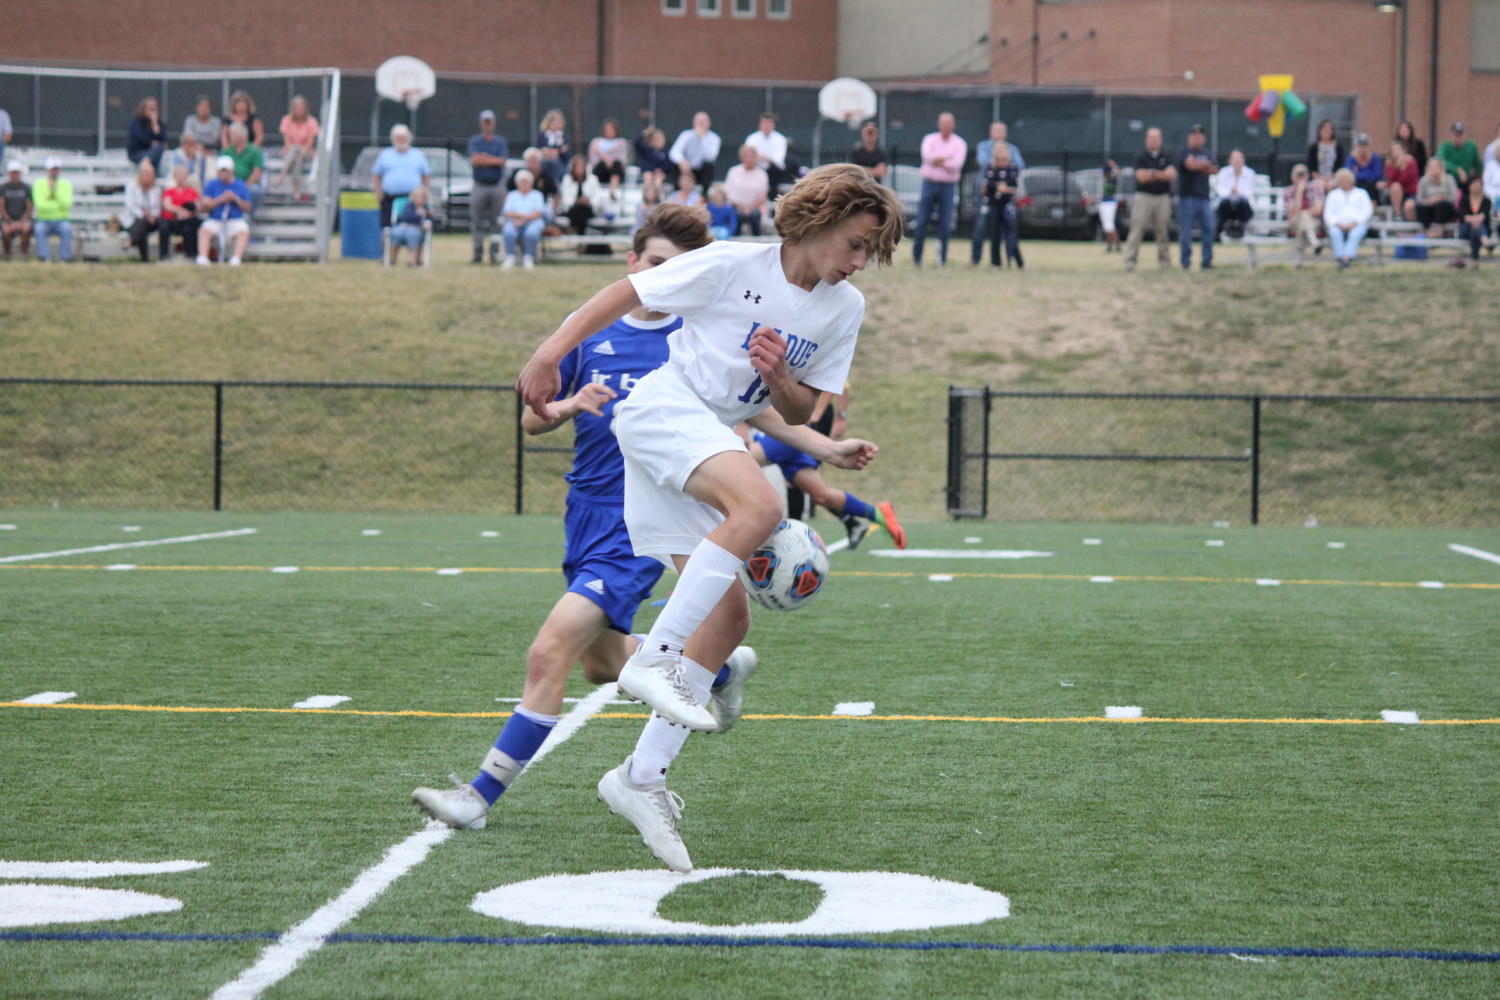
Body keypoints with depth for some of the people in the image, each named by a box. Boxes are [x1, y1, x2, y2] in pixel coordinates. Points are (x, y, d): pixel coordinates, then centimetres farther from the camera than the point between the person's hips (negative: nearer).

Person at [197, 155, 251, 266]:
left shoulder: (241, 186, 7)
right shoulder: (211, 185, 7)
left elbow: (247, 209, 5)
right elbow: (204, 206, -2)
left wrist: (236, 199, -12)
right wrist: (220, 200, -13)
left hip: (235, 220, 0)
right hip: (215, 221, 0)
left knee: (244, 231, -32)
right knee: (204, 230, -30)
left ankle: (236, 258, -44)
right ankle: (202, 258, -42)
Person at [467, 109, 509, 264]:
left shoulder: (501, 141, 6)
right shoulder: (474, 140, 6)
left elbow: (502, 161, -8)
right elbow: (474, 160, -10)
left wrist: (484, 158, -7)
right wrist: (493, 160, -10)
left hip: (496, 186, 0)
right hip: (479, 186, 0)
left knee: (496, 221, 0)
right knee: (477, 221, 0)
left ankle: (495, 254, 3)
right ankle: (477, 254, 6)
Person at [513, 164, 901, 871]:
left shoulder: (844, 308, 9)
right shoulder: (732, 265, -8)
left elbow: (798, 412, 15)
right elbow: (624, 294, -2)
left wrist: (780, 377, -8)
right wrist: (550, 354, -7)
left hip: (713, 441, 7)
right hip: (661, 408, -7)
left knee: (728, 617, -2)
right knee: (760, 505, -34)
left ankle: (642, 778, 2)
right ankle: (654, 659, -34)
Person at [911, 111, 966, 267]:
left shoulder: (959, 144, 5)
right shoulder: (930, 139, 8)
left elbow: (957, 164, -11)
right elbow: (927, 156, -12)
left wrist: (938, 161, -16)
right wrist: (947, 159, -14)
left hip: (948, 186, 0)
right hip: (929, 183, 0)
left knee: (945, 223, -2)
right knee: (922, 221, -3)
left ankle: (942, 258, 4)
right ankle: (916, 256, 4)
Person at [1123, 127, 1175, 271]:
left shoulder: (1165, 158, 13)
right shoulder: (1141, 158, 2)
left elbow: (1172, 175, -2)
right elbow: (1141, 177, -11)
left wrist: (1152, 173, -11)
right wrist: (1162, 175, -9)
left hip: (1163, 198, 3)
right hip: (1144, 196, -3)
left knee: (1163, 230, 3)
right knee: (1137, 229, -9)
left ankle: (1164, 260, 11)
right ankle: (1130, 261, -11)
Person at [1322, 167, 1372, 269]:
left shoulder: (1361, 193, 24)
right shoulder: (1333, 194, 26)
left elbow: (1367, 210, 9)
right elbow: (1328, 213, 13)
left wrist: (1355, 222, -9)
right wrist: (1337, 223, -8)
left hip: (1357, 225, -1)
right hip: (1339, 225, 1)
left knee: (1355, 234, -37)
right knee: (1335, 233, -36)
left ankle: (1346, 259, -54)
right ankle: (1341, 258, -48)